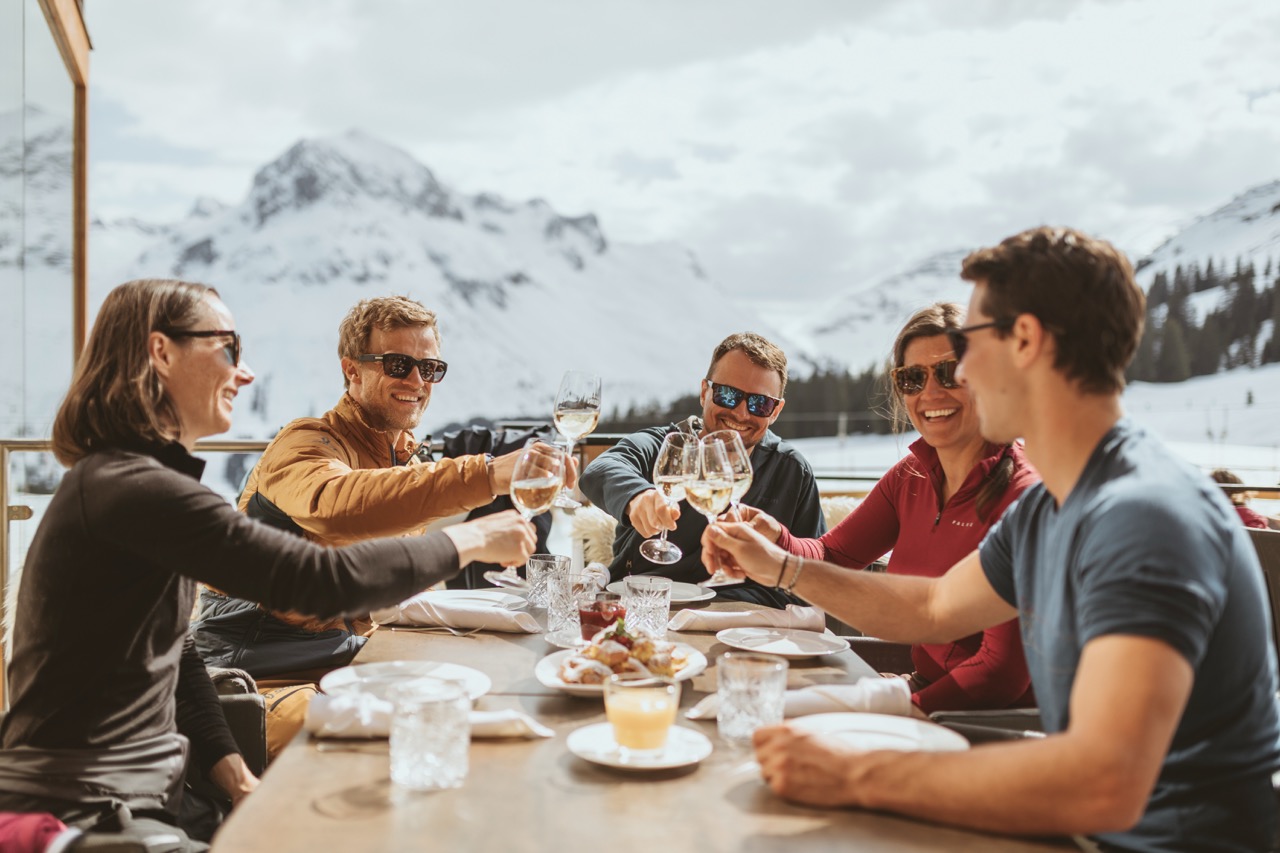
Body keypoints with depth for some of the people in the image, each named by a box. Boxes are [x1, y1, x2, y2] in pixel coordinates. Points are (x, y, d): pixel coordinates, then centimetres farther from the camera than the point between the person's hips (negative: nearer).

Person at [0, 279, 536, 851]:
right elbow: (321, 580, -28)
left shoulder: (135, 478, 11)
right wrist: (470, 541, -16)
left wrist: (233, 772, 4)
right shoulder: (125, 488, -23)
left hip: (144, 795, 9)